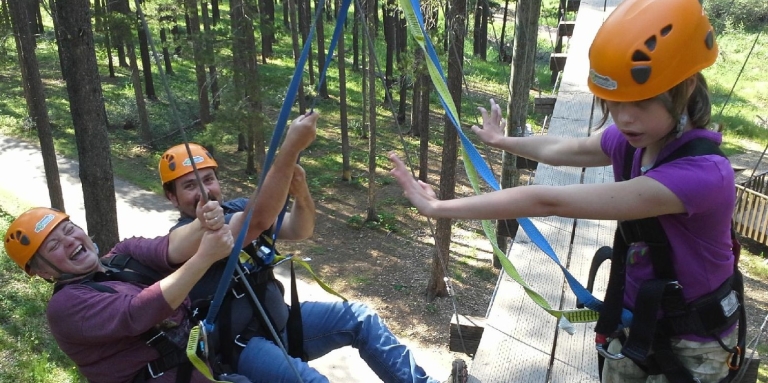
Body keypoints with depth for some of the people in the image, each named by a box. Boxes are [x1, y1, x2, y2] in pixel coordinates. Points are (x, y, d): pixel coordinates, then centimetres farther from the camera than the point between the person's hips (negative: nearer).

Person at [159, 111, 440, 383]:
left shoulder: (236, 210, 6)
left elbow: (299, 231, -3)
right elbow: (259, 220, -34)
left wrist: (300, 193, -25)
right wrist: (292, 145, -38)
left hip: (278, 320, 8)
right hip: (238, 344, -8)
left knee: (357, 316, -2)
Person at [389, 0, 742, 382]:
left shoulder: (703, 174, -35)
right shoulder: (633, 139, -12)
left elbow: (549, 202, -39)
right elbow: (559, 150, 8)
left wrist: (438, 207, -35)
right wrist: (501, 141, 25)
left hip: (690, 346, -5)